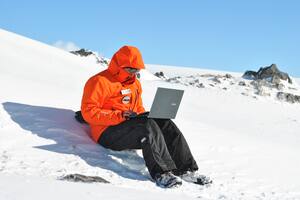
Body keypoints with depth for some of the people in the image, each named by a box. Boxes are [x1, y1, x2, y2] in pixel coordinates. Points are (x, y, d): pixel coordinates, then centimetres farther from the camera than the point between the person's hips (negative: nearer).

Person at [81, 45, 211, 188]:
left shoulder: (135, 83, 20)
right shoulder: (100, 81, -6)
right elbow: (88, 112, -14)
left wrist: (144, 116, 1)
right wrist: (120, 116, -23)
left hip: (132, 125, 8)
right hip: (108, 133, -7)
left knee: (165, 124, -15)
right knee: (148, 126, -32)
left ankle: (186, 170, -20)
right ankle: (162, 173, -41)